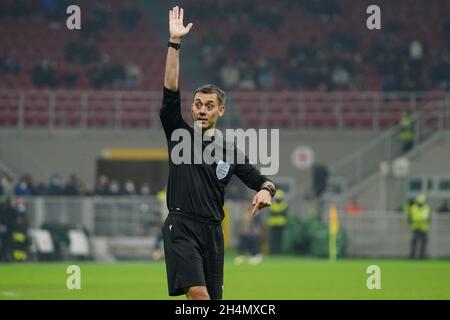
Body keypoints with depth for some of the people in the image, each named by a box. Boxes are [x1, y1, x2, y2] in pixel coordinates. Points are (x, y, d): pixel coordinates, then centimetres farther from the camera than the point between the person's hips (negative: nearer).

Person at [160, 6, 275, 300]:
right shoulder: (179, 134, 6)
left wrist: (266, 191, -10)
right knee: (198, 293, -22)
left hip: (212, 232, 4)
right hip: (181, 228, -4)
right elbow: (171, 91, -5)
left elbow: (262, 181, 16)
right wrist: (175, 43, -13)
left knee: (212, 298, 4)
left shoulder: (230, 151, 14)